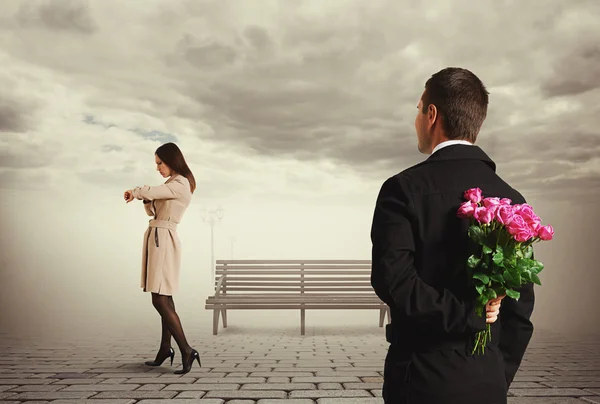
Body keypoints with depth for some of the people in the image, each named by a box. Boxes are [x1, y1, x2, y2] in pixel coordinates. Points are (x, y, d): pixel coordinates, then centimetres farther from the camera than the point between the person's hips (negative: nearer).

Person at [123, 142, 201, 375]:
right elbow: (152, 211, 22)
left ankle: (186, 351, -11)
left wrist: (135, 192, -2)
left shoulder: (180, 185, -12)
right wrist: (147, 200, 1)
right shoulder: (171, 185, 18)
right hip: (157, 239, 10)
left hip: (163, 240, -10)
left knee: (160, 300, -13)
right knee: (164, 299, 14)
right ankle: (165, 348, 22)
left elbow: (147, 191, -23)